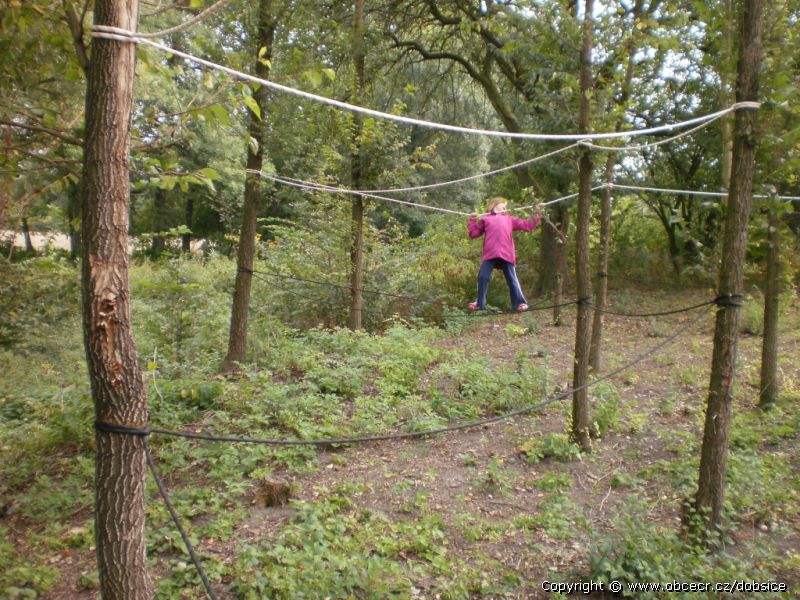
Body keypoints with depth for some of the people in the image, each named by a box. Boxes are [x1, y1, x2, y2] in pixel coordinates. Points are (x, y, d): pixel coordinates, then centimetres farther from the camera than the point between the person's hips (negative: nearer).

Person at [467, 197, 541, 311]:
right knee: (482, 277, -3)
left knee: (512, 279, 3)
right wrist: (472, 221, 9)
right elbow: (474, 233, 18)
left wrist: (537, 215, 21)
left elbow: (528, 225, 28)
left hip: (506, 254, 1)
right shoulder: (485, 219, 22)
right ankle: (479, 303, 8)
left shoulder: (510, 219, 29)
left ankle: (519, 303, 8)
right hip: (490, 253, -1)